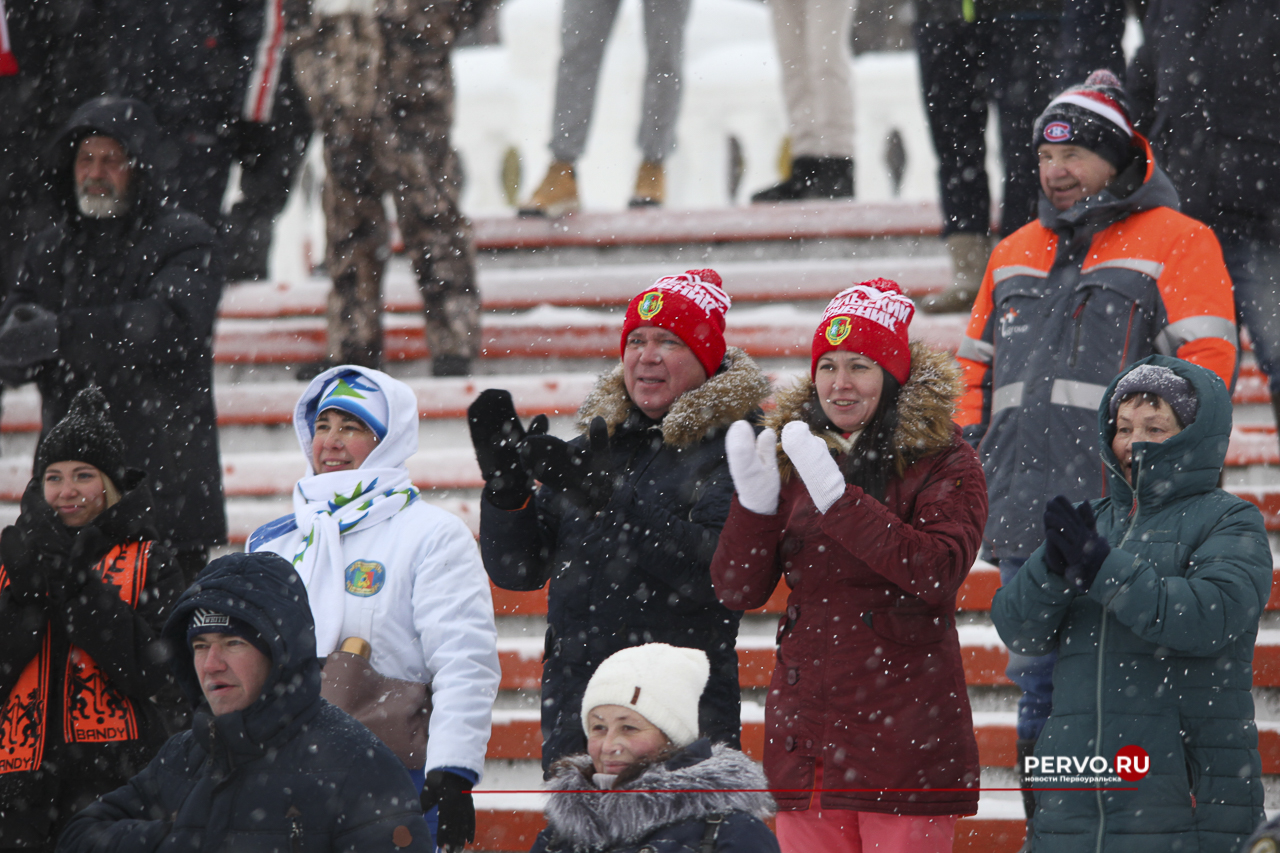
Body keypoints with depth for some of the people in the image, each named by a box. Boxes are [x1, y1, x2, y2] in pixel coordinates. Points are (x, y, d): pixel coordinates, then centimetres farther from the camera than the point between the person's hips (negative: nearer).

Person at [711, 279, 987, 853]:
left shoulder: (943, 465, -1)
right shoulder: (792, 460, 12)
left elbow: (939, 572, -18)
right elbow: (738, 591, 6)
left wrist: (837, 498, -23)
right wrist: (753, 504, -13)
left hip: (902, 736, -4)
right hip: (807, 734, 4)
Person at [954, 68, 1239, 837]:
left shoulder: (1175, 242, 1)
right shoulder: (1017, 253, 21)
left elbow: (1207, 366, -7)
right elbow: (978, 368, 27)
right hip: (1029, 513, 6)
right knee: (1039, 687, 11)